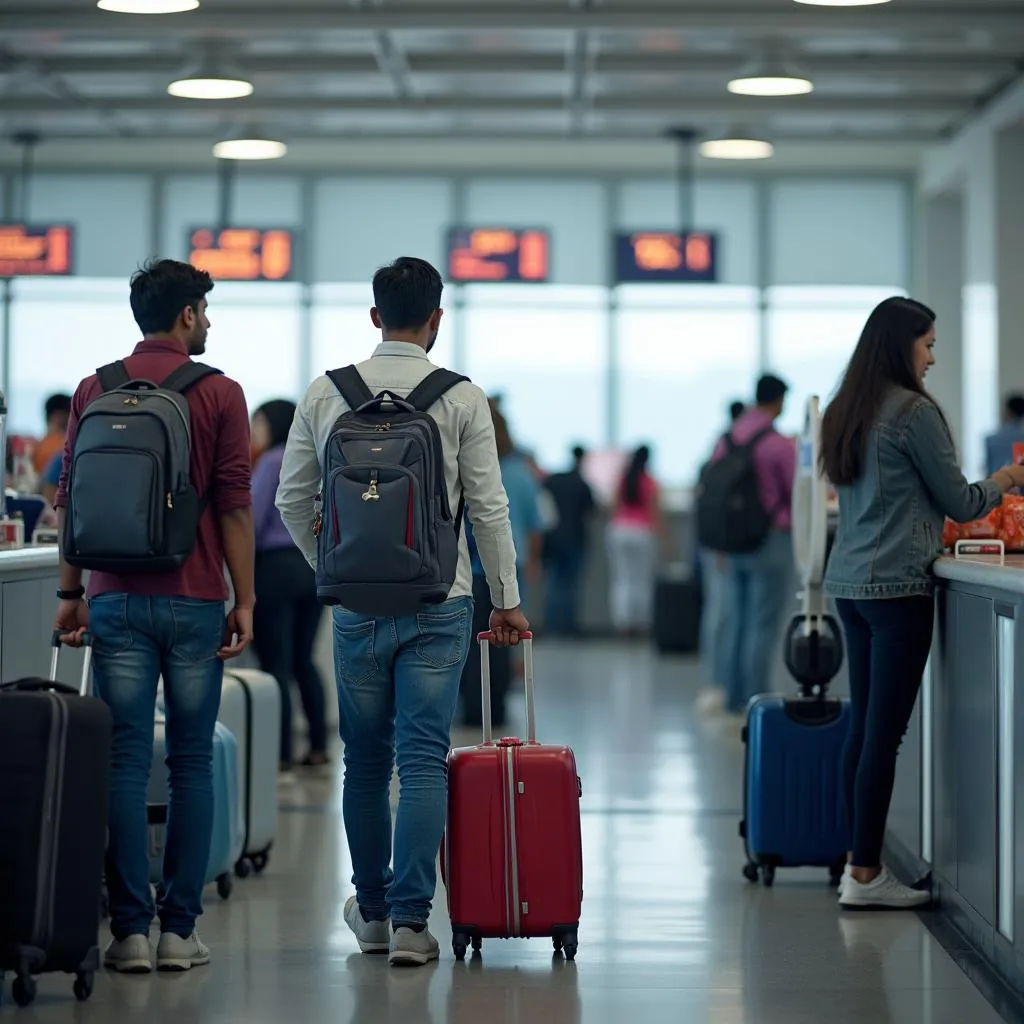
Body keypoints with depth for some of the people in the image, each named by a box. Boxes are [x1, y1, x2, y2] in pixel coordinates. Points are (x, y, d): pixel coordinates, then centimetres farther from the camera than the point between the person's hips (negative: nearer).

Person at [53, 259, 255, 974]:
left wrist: (72, 592, 14)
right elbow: (234, 505, -5)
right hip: (193, 601, -2)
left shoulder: (95, 391, 6)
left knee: (125, 764, 2)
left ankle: (131, 931, 0)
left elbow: (72, 498, 7)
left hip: (117, 600, 2)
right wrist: (244, 601, -1)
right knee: (192, 764, 6)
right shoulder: (219, 394, -3)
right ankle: (180, 929, 5)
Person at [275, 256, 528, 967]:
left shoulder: (326, 394, 1)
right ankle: (411, 921, -6)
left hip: (357, 606, 2)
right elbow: (489, 507, -4)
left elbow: (292, 500, 6)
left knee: (366, 761, 12)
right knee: (423, 760, -1)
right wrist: (507, 600, 5)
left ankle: (373, 913, 22)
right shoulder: (461, 398, -5)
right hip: (438, 603, -2)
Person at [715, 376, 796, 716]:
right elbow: (799, 497, -7)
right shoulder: (780, 446, -14)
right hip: (772, 541, -6)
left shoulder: (726, 441, 4)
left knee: (736, 622, 12)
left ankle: (734, 699, 16)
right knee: (764, 626, -2)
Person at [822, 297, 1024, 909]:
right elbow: (959, 502, -5)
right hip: (897, 586, -9)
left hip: (850, 581, 9)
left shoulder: (845, 413, 13)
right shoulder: (914, 412, -12)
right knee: (885, 731, -5)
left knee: (864, 725, 11)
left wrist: (931, 527, 30)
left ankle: (861, 861, 15)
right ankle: (865, 875, -3)